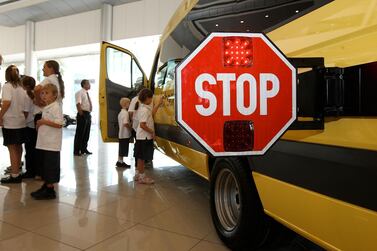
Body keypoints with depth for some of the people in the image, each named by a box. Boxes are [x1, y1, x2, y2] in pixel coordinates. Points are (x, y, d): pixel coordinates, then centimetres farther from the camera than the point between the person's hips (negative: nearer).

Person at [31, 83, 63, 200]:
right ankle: (46, 186, 29)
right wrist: (40, 124, 9)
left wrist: (44, 122, -19)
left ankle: (50, 191, 8)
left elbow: (59, 124, -22)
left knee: (50, 167, -1)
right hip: (43, 142, 9)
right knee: (44, 165, 16)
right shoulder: (46, 108, 15)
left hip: (52, 144, -9)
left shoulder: (56, 107, -13)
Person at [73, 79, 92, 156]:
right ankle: (77, 151, 4)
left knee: (86, 133, 13)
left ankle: (84, 149, 23)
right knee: (80, 133, -4)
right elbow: (78, 104, -20)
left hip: (88, 114, 8)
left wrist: (89, 114, 13)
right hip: (82, 114, -8)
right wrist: (81, 114, -23)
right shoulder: (80, 93, -9)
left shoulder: (87, 94, 17)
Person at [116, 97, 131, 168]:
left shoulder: (121, 112, 13)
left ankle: (119, 161, 24)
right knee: (123, 149, 0)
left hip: (121, 134, 10)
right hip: (125, 134, -10)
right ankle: (121, 162, 8)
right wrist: (130, 128, -14)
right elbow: (125, 123, -28)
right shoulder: (125, 113, -18)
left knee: (121, 149, 16)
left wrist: (129, 124, 14)